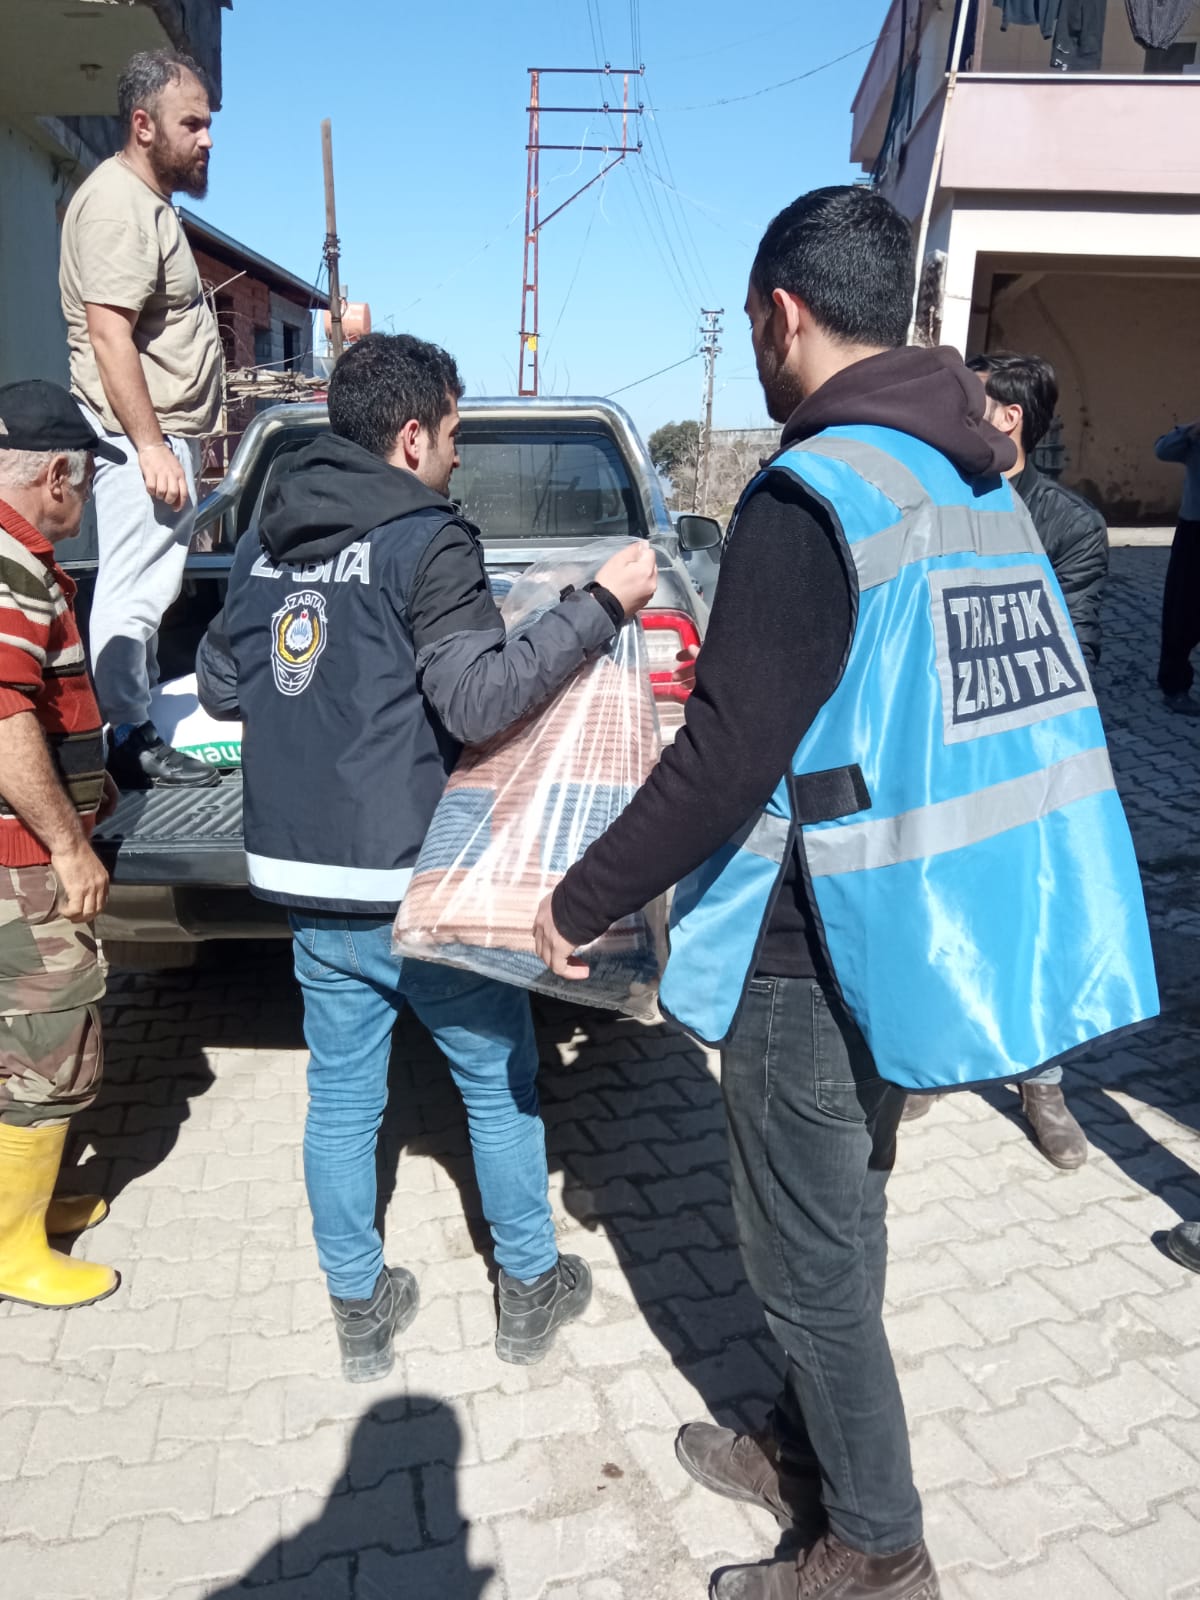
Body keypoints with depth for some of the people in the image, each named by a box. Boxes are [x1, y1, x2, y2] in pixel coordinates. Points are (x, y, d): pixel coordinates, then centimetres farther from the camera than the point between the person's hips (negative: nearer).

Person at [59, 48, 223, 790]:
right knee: (134, 590, -7)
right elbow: (108, 336, -22)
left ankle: (144, 711, 27)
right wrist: (151, 447, -25)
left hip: (163, 434, 11)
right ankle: (131, 740, -1)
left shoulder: (148, 199, 18)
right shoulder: (117, 204, -14)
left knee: (151, 587, 16)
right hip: (142, 437, -11)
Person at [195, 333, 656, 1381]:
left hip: (304, 877, 6)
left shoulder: (268, 544, 9)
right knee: (500, 1083, 13)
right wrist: (600, 607, -19)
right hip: (416, 884, -6)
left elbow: (220, 688, 16)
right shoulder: (426, 543, -13)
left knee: (341, 1099, 15)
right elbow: (478, 699, -22)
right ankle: (531, 1290, 29)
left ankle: (361, 1312, 29)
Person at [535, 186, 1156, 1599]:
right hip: (924, 928, 9)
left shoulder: (813, 494, -21)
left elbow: (722, 762, -24)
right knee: (833, 1220, 25)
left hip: (820, 952, -9)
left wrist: (580, 904, -11)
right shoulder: (980, 481, 7)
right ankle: (806, 1451, 46)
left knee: (810, 1258, 11)